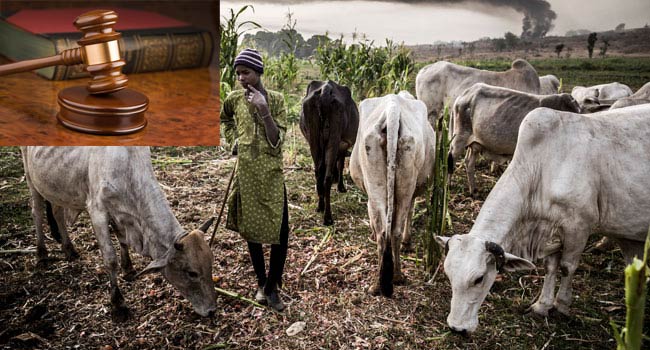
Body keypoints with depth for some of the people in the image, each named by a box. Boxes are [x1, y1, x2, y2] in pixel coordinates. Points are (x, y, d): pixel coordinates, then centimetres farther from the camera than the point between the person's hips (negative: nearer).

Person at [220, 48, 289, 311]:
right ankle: (261, 283, 27)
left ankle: (272, 287, 13)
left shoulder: (275, 99, -4)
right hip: (245, 174, 2)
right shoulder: (234, 99, 1)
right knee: (250, 230, 10)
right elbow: (224, 119, 25)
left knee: (280, 232, -3)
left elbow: (277, 142, -12)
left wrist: (263, 110, -19)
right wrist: (233, 141, 12)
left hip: (271, 174, -2)